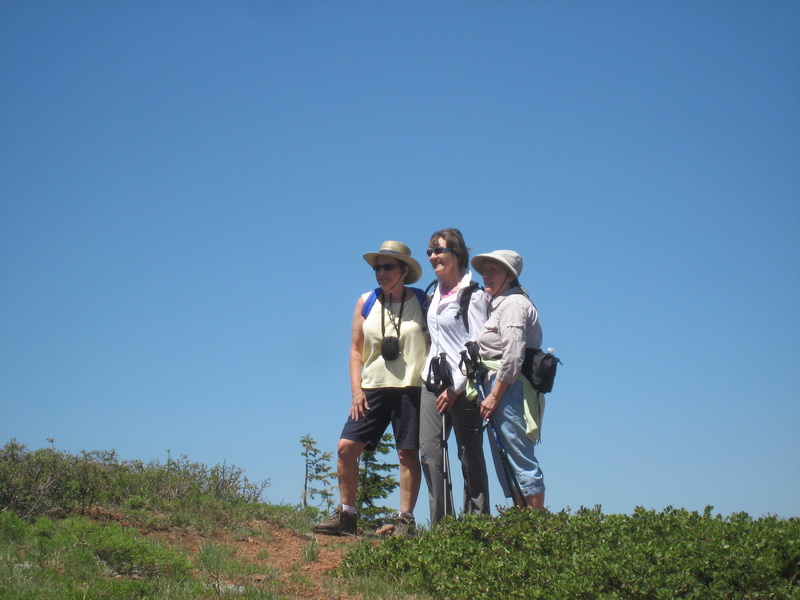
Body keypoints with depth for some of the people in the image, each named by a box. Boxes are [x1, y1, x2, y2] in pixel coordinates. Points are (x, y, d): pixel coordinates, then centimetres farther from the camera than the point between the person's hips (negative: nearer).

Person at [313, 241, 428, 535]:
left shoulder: (423, 302, 1)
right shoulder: (366, 302, 8)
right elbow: (356, 350, 10)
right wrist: (356, 390, 0)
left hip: (411, 389, -3)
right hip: (373, 389, 3)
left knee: (408, 455, -1)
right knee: (346, 447, -4)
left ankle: (405, 520, 8)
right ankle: (346, 515, 6)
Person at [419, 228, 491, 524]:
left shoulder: (473, 295, -5)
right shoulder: (435, 295, 16)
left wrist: (456, 388, -14)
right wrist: (432, 377, 16)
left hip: (463, 386, -7)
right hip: (433, 382, 7)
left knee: (470, 455, -1)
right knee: (429, 450, -3)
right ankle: (441, 522, 1)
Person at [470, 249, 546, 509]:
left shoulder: (514, 303, -8)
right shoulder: (497, 303, 21)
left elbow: (513, 355, -18)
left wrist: (494, 396, -18)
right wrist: (492, 394, 12)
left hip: (509, 388, -10)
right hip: (500, 387, 10)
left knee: (520, 461, -9)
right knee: (506, 462, 11)